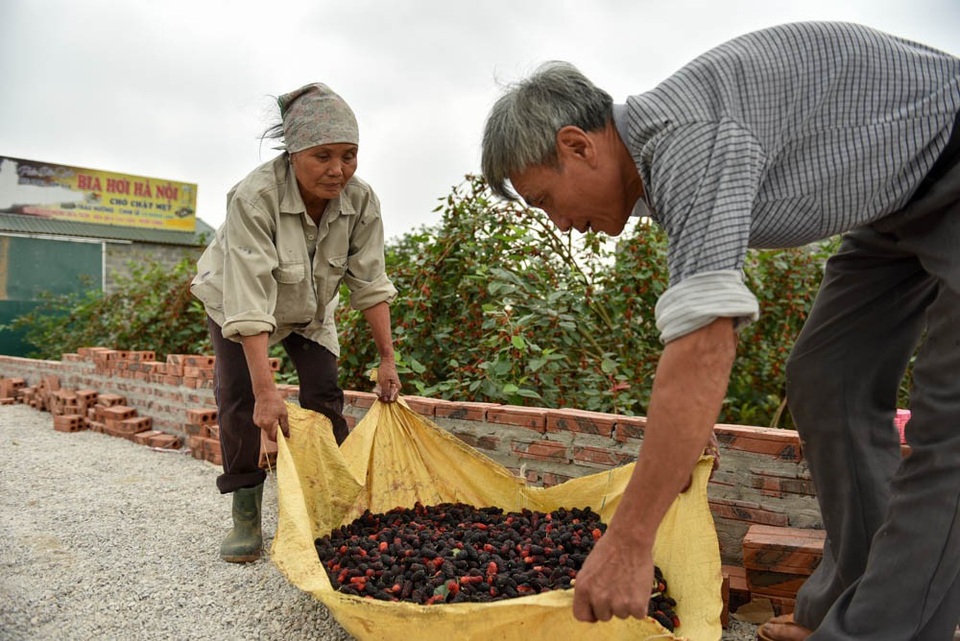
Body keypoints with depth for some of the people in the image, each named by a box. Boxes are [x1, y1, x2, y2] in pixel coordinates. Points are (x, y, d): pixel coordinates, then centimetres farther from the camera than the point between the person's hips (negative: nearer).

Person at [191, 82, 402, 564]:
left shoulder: (360, 201, -26)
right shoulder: (254, 197, -38)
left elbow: (370, 283, -19)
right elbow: (250, 299, -42)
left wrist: (387, 358, -20)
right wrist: (266, 389, -44)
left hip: (309, 308, 3)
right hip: (235, 302, -3)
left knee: (325, 397, -4)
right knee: (239, 397, -13)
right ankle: (246, 516, 0)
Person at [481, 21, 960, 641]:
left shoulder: (685, 127, -32)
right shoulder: (651, 166, -1)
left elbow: (705, 344, -42)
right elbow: (705, 332, 9)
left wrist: (628, 540, -38)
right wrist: (686, 439, 13)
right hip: (898, 202, 9)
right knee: (823, 384, 6)